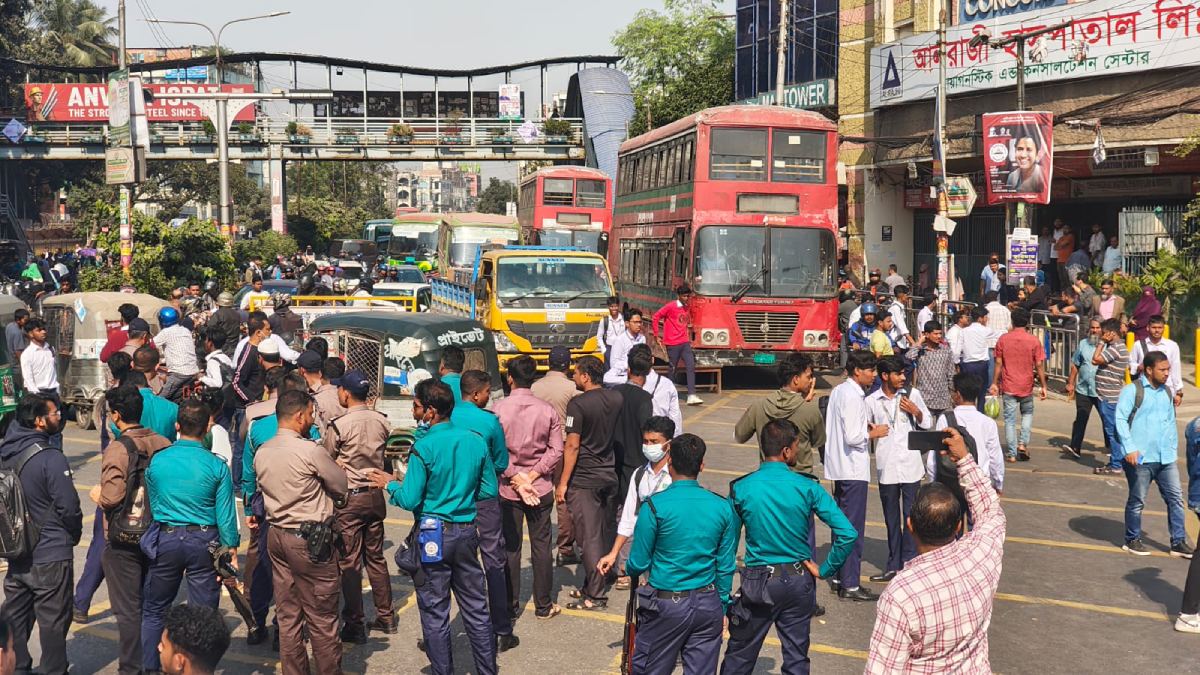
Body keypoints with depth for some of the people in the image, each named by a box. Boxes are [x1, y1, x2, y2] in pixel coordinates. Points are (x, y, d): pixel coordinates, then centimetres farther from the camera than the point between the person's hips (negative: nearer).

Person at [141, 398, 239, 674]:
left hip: (165, 540, 2)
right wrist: (231, 551, 1)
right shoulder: (217, 466, -11)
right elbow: (225, 516, -9)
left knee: (153, 612, 19)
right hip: (204, 542, -1)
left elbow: (152, 504, 9)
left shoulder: (156, 461, -4)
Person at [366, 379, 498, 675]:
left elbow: (409, 500, -15)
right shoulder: (476, 441, -1)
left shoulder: (424, 447, -16)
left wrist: (390, 484, 3)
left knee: (435, 612, 8)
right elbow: (489, 490, 5)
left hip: (433, 535, -5)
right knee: (475, 607, 14)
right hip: (467, 532, 5)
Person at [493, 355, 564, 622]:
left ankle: (510, 606, 14)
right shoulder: (547, 410, -3)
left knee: (510, 547, 8)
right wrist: (532, 475, -7)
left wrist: (515, 477, -9)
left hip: (507, 488, -1)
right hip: (541, 488, 1)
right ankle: (544, 605, 17)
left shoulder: (499, 408, -9)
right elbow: (556, 451, -6)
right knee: (541, 545, 10)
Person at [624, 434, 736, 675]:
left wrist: (628, 569, 16)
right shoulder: (723, 507, -3)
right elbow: (726, 566, 4)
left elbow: (639, 563, -7)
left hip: (666, 604, -3)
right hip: (708, 606, 3)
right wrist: (723, 608, 16)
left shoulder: (655, 506, -14)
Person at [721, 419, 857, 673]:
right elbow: (848, 534, -17)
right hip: (799, 584, 1)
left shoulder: (741, 489, -10)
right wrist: (825, 570, -5)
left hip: (757, 584, 0)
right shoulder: (807, 488, -11)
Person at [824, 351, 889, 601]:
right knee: (853, 527, -4)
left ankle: (840, 577, 24)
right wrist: (874, 433, -8)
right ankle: (850, 585, 1)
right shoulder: (853, 397, -19)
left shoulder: (838, 391, 10)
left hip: (839, 467, 10)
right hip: (853, 469, -10)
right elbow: (853, 437, -24)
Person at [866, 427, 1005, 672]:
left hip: (922, 670, -4)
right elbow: (991, 512, 2)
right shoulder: (983, 554, -21)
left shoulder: (901, 592, -33)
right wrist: (964, 458, 4)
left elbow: (883, 669, -25)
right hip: (975, 669, 5)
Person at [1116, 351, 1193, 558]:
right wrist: (1130, 448, -19)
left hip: (1166, 458, 6)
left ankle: (1178, 542, 12)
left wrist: (1173, 449, 17)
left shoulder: (1166, 392, 13)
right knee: (1137, 501, 5)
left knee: (1176, 498, 4)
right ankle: (1132, 540, 19)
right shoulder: (1132, 390, -8)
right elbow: (1121, 419, -13)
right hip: (1140, 458, -6)